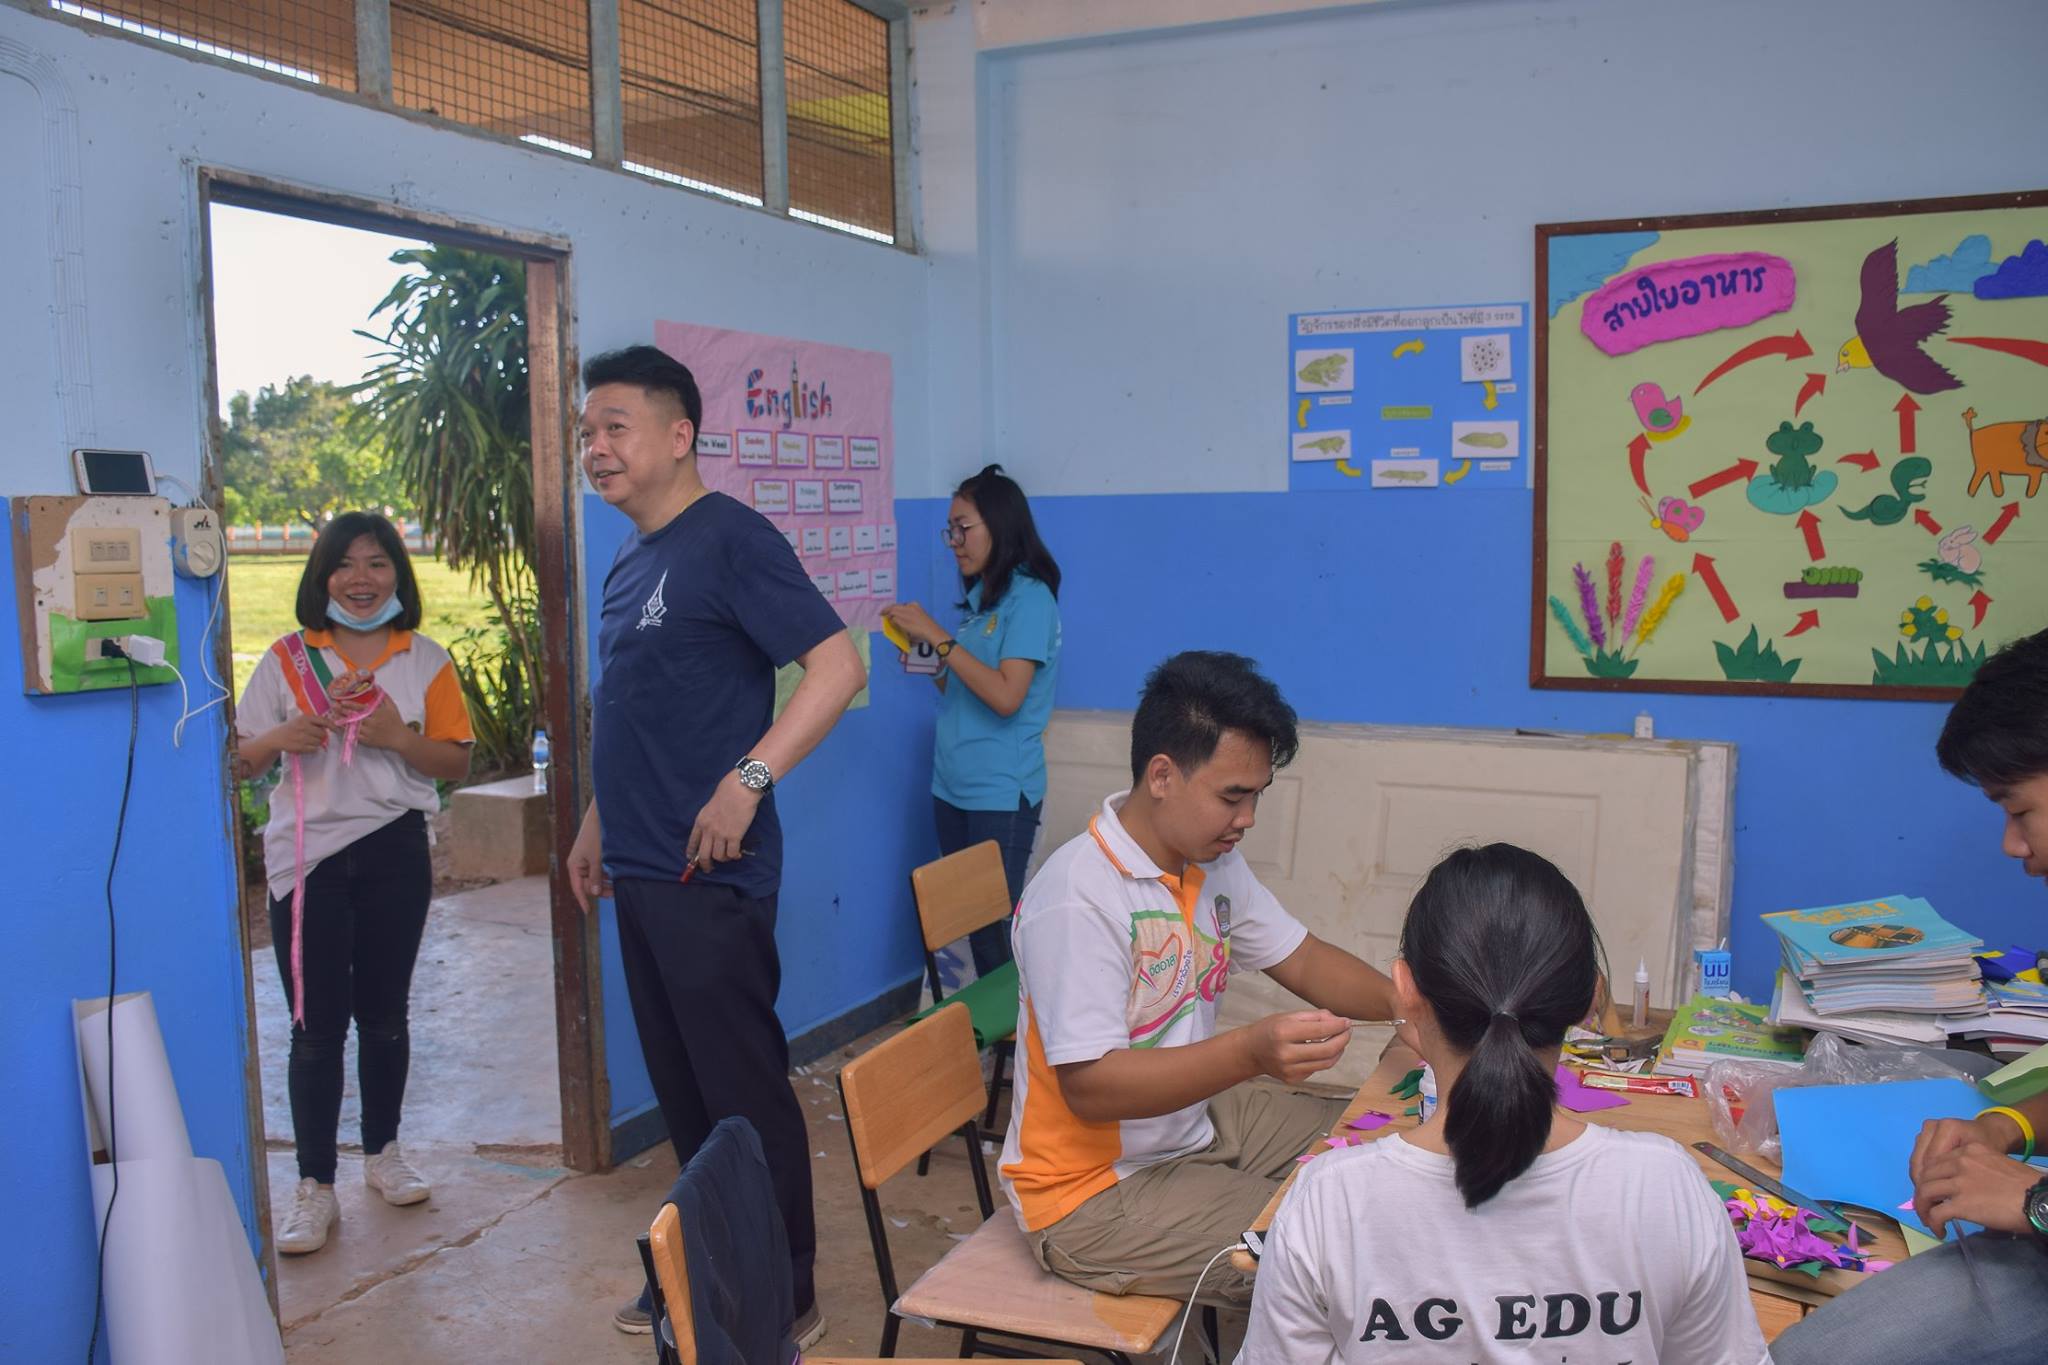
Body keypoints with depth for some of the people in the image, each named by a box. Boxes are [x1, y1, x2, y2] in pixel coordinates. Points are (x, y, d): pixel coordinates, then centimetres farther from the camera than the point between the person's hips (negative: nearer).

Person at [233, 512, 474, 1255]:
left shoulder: (426, 660, 4)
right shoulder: (288, 658, 3)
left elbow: (456, 761, 2)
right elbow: (239, 760, 4)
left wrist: (399, 738, -16)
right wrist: (282, 738, -17)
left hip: (393, 851, 1)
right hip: (307, 856, -1)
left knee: (384, 1013, 13)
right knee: (317, 1023, -1)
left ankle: (383, 1152, 30)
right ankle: (314, 1186, 7)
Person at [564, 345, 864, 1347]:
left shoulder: (729, 539, -13)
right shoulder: (630, 565, 15)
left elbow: (838, 665, -20)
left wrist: (748, 780, -25)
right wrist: (598, 824, 23)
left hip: (709, 877, -9)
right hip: (640, 872, 9)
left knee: (743, 1090, 1)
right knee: (681, 1089, 17)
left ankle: (785, 1298, 15)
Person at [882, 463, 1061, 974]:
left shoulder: (1029, 597, -10)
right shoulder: (977, 598, 13)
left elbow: (1006, 697, -20)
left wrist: (937, 635, -18)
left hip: (1001, 793, -7)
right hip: (952, 787, 7)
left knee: (996, 927, -3)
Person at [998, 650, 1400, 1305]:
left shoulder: (1214, 861, 1)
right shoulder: (1077, 896, -27)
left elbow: (1301, 960, 11)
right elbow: (1089, 1086, -29)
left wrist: (1404, 1001, -7)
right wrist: (1250, 1052, -39)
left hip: (1197, 1122, 9)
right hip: (1095, 1189, -9)